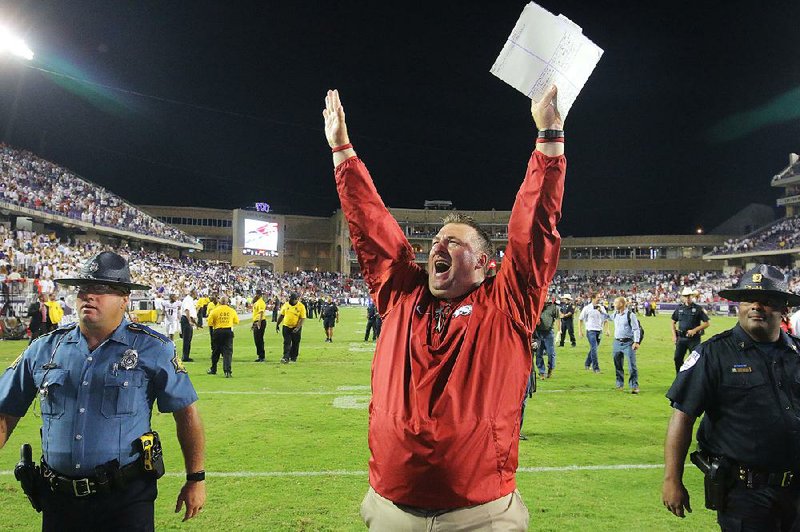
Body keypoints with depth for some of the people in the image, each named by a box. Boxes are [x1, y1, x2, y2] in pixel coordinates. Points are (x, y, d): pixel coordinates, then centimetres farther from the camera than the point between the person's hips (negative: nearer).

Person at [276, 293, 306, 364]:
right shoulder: (286, 305, 2)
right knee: (286, 343, -4)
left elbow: (302, 318, -12)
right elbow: (281, 315, 11)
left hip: (296, 328, -2)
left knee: (295, 343, 7)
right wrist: (277, 325, 11)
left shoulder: (301, 306, -10)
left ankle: (293, 357, 21)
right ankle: (286, 358, -8)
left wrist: (298, 327, -21)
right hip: (286, 326, 2)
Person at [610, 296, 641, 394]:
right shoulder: (615, 314, 8)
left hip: (628, 343, -6)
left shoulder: (630, 315, -11)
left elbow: (636, 329, -11)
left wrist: (636, 342, -17)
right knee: (618, 365, 12)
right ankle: (620, 384, 25)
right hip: (617, 342, 6)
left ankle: (634, 386, 2)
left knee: (632, 365, -6)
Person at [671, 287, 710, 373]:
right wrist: (674, 335, 7)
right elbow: (673, 322, 16)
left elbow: (706, 324, -4)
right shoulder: (679, 308, 6)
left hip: (694, 338, -4)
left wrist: (695, 330, -16)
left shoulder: (698, 308, -4)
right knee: (677, 358, 5)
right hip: (681, 338, 4)